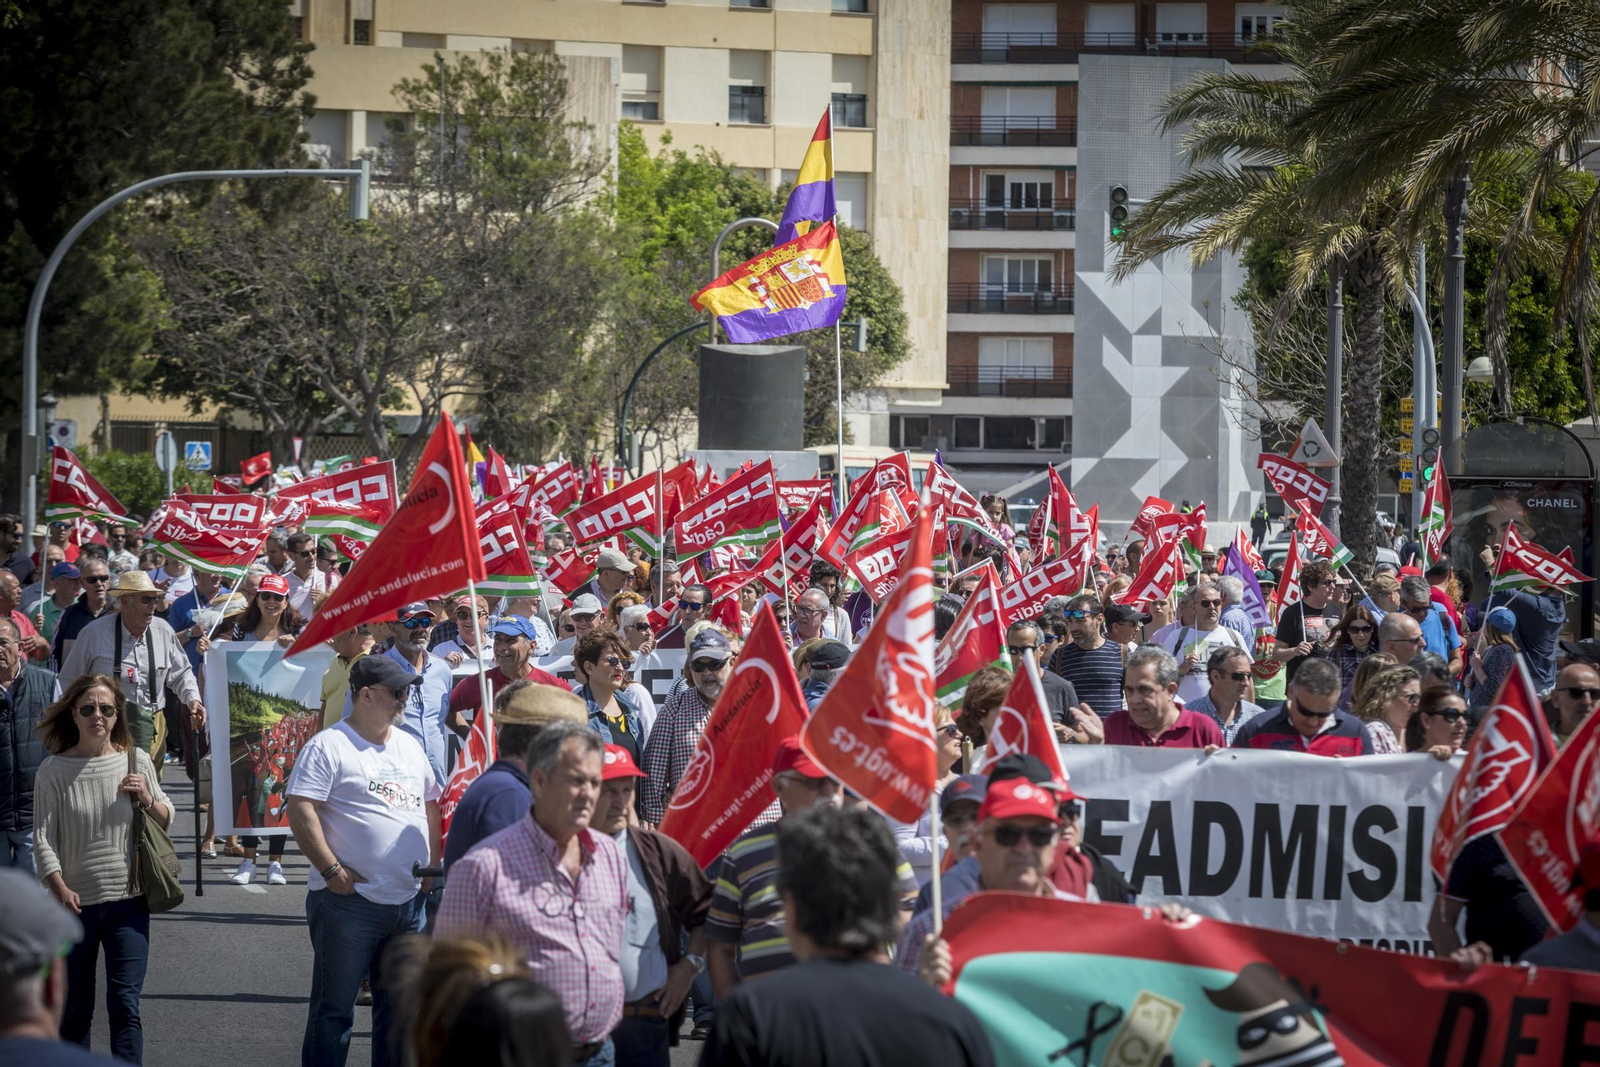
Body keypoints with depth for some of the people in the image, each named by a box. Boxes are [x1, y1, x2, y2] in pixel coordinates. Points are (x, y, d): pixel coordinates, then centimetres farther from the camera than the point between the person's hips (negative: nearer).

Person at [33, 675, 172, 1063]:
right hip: (76, 902, 0)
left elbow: (167, 820, 13)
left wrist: (147, 799, -8)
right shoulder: (54, 770, -3)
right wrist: (61, 890, -18)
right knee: (75, 1008, 10)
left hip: (127, 901, 0)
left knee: (125, 1004, -6)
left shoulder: (135, 761, 3)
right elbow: (43, 839, -6)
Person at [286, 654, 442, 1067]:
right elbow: (301, 811, -15)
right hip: (350, 901, -7)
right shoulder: (329, 746, -7)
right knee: (335, 1006, -2)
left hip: (409, 900, 7)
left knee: (399, 1004, 12)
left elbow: (430, 806, 24)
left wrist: (433, 868, 15)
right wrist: (331, 870, -17)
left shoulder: (410, 746, 16)